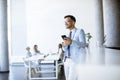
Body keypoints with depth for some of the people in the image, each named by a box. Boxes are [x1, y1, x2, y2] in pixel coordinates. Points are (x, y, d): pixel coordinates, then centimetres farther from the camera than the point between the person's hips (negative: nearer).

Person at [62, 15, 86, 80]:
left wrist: (71, 42, -33)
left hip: (76, 61, -7)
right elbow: (65, 49, 11)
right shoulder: (68, 34, 16)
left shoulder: (80, 31, -5)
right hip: (66, 60, 7)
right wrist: (64, 45, -12)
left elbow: (83, 45, -19)